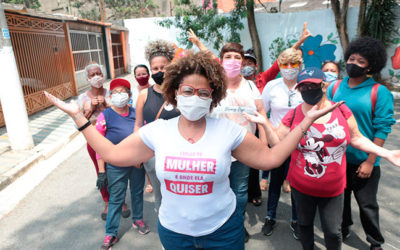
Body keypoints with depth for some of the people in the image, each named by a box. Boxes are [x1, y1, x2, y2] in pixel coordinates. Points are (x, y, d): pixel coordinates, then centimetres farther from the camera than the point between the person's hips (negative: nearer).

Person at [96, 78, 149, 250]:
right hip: (116, 167, -3)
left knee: (137, 192, 19)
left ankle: (137, 220, 43)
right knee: (116, 199, 7)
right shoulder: (105, 116, -10)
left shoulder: (136, 113, 0)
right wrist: (101, 172, -11)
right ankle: (110, 234, 24)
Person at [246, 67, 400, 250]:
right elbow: (278, 144, -6)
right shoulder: (293, 115, -8)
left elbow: (356, 138, 3)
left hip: (333, 189, 0)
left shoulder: (341, 110, -6)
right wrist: (265, 124, -19)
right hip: (301, 187, 0)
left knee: (333, 232, 13)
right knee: (304, 224, 22)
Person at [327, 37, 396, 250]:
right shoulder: (335, 87, 1)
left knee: (367, 204, 12)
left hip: (364, 161, -3)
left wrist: (370, 162, -14)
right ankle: (342, 230, 44)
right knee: (340, 199, 20)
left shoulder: (379, 92, -9)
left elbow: (382, 128, -10)